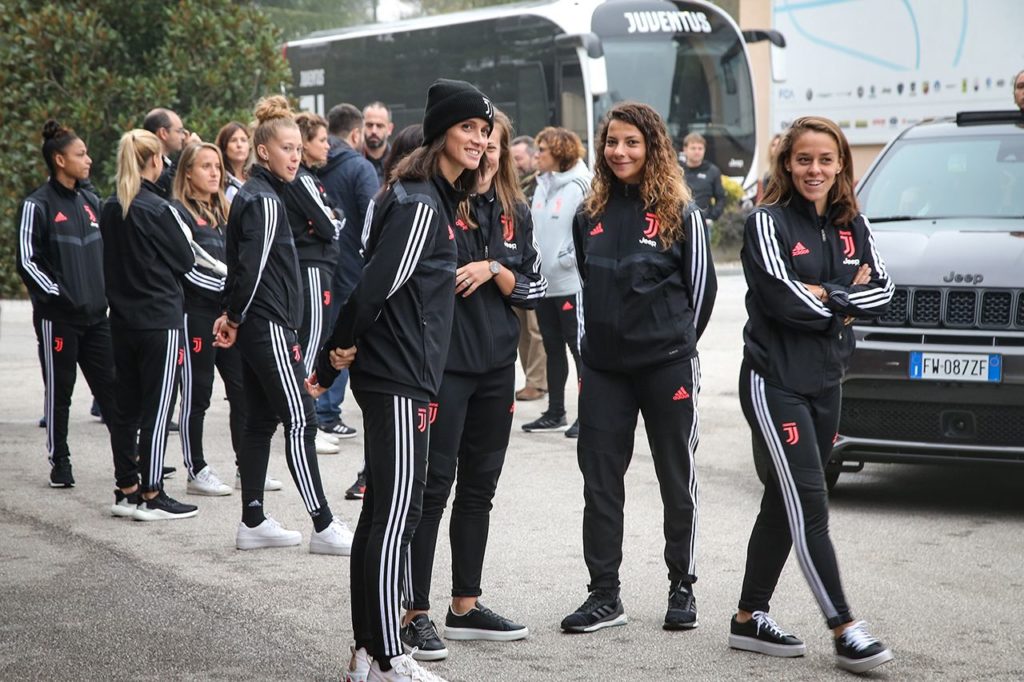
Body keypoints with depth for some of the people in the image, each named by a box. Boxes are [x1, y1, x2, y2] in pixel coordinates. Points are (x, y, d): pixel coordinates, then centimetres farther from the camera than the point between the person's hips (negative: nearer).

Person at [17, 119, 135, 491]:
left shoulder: (90, 202, 11)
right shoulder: (38, 205, -8)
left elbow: (106, 251, 21)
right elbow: (27, 261, -9)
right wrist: (58, 295, -14)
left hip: (95, 314, 6)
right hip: (57, 316, -6)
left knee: (113, 389, 3)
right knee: (59, 391, 4)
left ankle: (129, 462, 5)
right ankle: (59, 463, 16)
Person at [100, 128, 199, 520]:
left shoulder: (110, 209, 7)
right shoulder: (158, 209, -13)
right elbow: (185, 261, -5)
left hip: (123, 321, 7)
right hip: (161, 320, -7)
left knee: (127, 407, 12)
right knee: (157, 409, -2)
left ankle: (127, 490, 17)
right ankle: (151, 497, 0)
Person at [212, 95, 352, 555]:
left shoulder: (249, 196, 16)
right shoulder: (266, 200, -14)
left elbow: (238, 262, 17)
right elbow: (254, 266, -18)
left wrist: (233, 315, 13)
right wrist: (236, 318, -7)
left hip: (253, 327, 10)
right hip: (270, 327, -10)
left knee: (260, 422, 11)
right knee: (300, 421, -8)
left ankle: (253, 522, 15)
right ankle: (323, 526, -6)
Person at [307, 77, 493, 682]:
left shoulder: (438, 198, 17)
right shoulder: (420, 203, -15)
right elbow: (377, 285, -19)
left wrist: (335, 359, 15)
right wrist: (346, 348, -4)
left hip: (396, 376, 10)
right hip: (399, 379, -10)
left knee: (382, 513, 12)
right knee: (396, 515, -7)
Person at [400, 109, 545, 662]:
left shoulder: (515, 214, 9)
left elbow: (534, 289, 9)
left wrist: (493, 270, -7)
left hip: (496, 366, 6)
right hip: (440, 362, -6)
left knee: (479, 487, 13)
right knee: (432, 486, -4)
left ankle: (465, 606, 24)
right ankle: (415, 614, 4)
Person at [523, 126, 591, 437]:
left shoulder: (579, 186, -12)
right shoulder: (542, 186, 12)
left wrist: (567, 259, -14)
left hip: (571, 283, -8)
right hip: (544, 281, 8)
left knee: (579, 347, -2)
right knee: (553, 348, 14)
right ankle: (555, 412, 23)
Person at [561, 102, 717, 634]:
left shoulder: (680, 212, -4)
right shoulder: (590, 214, 8)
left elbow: (701, 285, 1)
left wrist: (676, 341, 5)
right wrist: (597, 334, 11)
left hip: (667, 366, -4)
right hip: (603, 367, 4)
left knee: (677, 479, 6)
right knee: (600, 479, 3)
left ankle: (682, 588, 18)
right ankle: (604, 595, 10)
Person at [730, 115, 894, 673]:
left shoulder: (852, 225, 11)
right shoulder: (768, 222, -8)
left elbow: (882, 291, 2)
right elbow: (783, 298, -19)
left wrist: (824, 296, -13)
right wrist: (848, 299, -6)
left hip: (826, 382, 7)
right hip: (775, 382, -7)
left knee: (783, 504, 12)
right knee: (809, 506, -10)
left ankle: (750, 618, 21)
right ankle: (845, 631, -10)